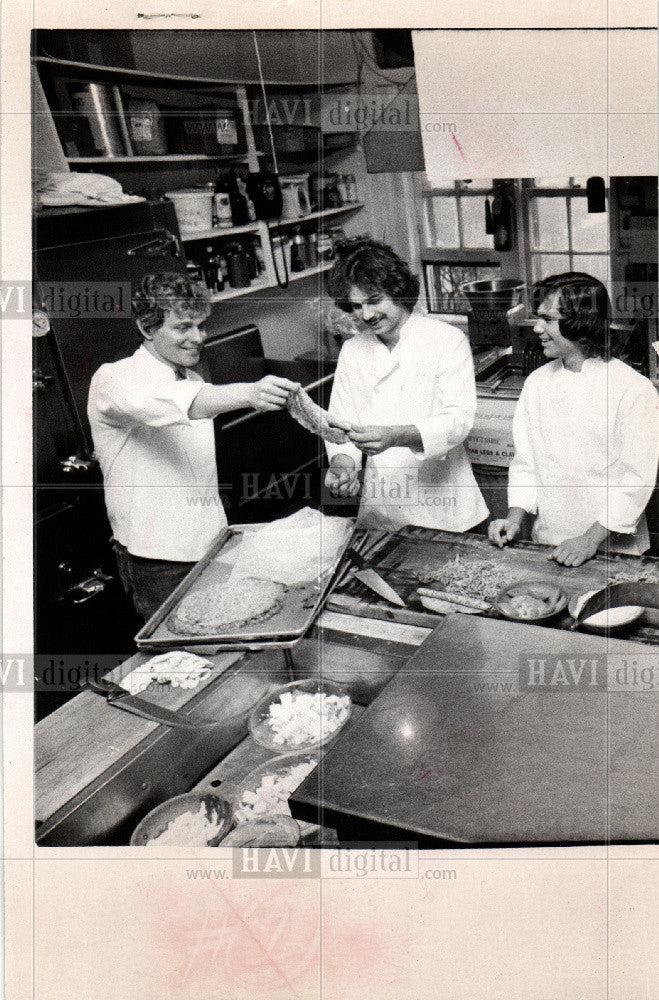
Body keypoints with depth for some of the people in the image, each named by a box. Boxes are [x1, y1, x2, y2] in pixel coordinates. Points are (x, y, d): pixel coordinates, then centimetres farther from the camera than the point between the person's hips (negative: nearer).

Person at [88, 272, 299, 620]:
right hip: (158, 563, -6)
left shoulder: (193, 381, 13)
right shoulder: (112, 380, -13)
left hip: (213, 545, 7)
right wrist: (248, 393, -49)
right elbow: (161, 405, -36)